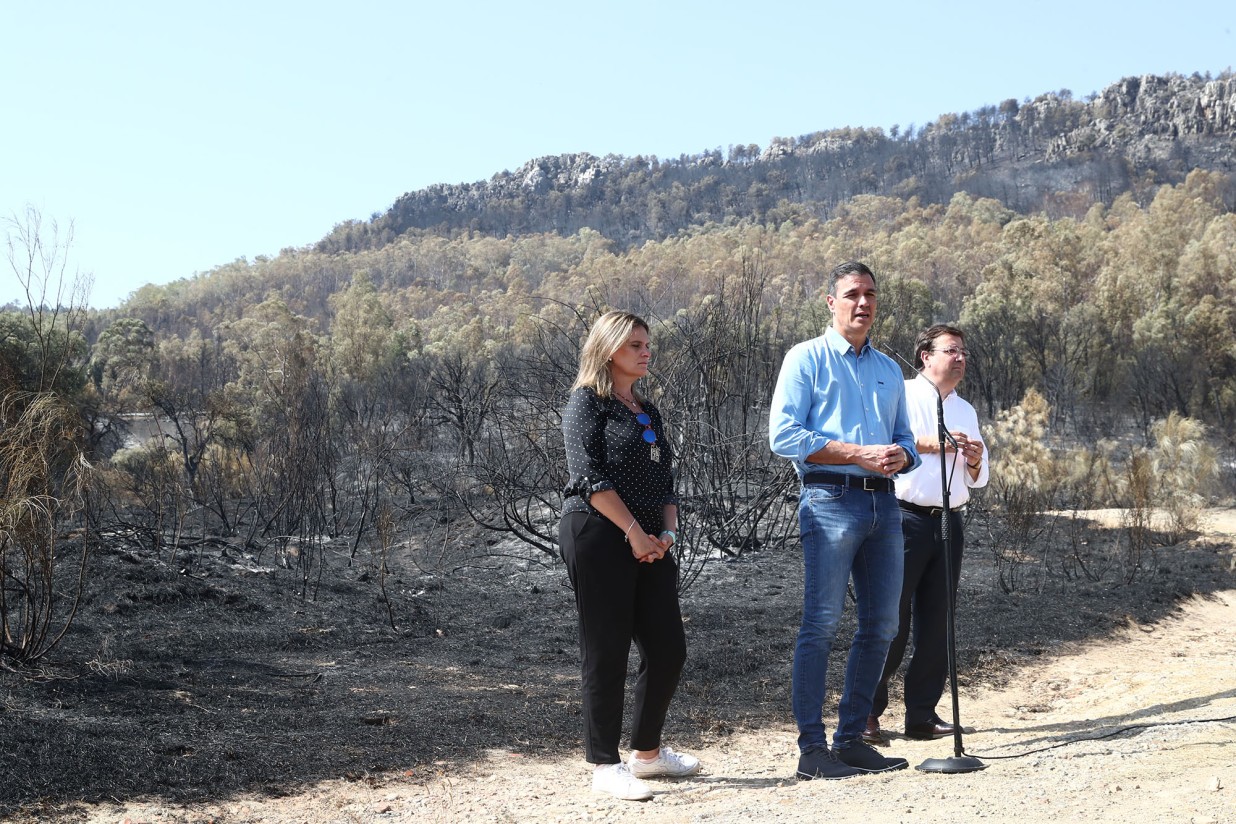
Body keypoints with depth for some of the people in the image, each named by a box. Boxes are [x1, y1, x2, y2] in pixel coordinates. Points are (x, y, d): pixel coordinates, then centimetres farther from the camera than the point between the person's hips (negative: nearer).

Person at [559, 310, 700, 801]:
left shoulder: (648, 411, 20)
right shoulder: (587, 401, -3)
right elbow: (590, 476, -13)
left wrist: (667, 531, 3)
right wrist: (634, 531, -15)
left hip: (647, 543, 8)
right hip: (598, 536, -8)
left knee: (668, 649, 7)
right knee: (607, 652, -4)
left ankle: (647, 752, 23)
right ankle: (605, 766, 5)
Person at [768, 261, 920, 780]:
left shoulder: (889, 370, 20)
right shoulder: (807, 358, 1)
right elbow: (783, 434, -9)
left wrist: (901, 456, -2)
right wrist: (860, 454, -14)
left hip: (883, 503, 7)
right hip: (831, 501, -6)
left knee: (881, 625, 7)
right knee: (822, 623, -8)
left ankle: (851, 738, 17)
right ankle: (812, 748, -3)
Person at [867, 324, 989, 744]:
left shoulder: (966, 410, 22)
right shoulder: (901, 395, 3)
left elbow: (977, 480, 23)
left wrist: (975, 460, 1)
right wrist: (926, 443, -14)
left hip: (948, 522, 6)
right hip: (905, 518, -6)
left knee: (937, 624, 6)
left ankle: (922, 715, 13)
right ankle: (866, 713, 1)